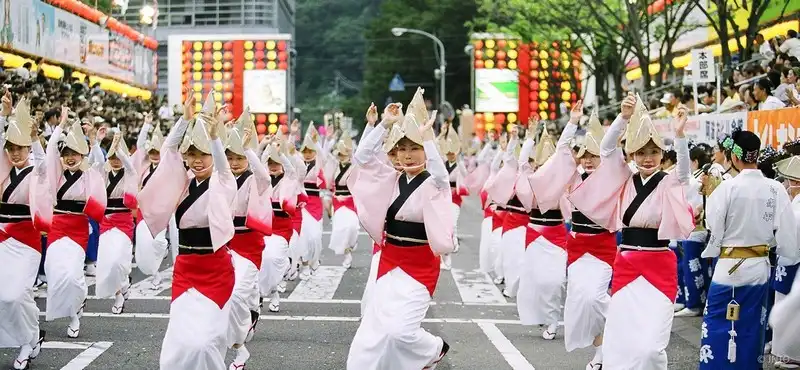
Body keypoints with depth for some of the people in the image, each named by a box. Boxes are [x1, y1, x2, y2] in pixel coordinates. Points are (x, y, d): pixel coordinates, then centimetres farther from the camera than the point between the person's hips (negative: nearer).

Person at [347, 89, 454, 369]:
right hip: (389, 261, 6)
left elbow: (440, 173, -31)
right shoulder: (392, 179, 6)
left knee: (399, 329, -14)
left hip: (420, 266, -5)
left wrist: (426, 135, -31)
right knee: (375, 328, 2)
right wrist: (384, 124, -9)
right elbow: (362, 157, -1)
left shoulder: (434, 185, -8)